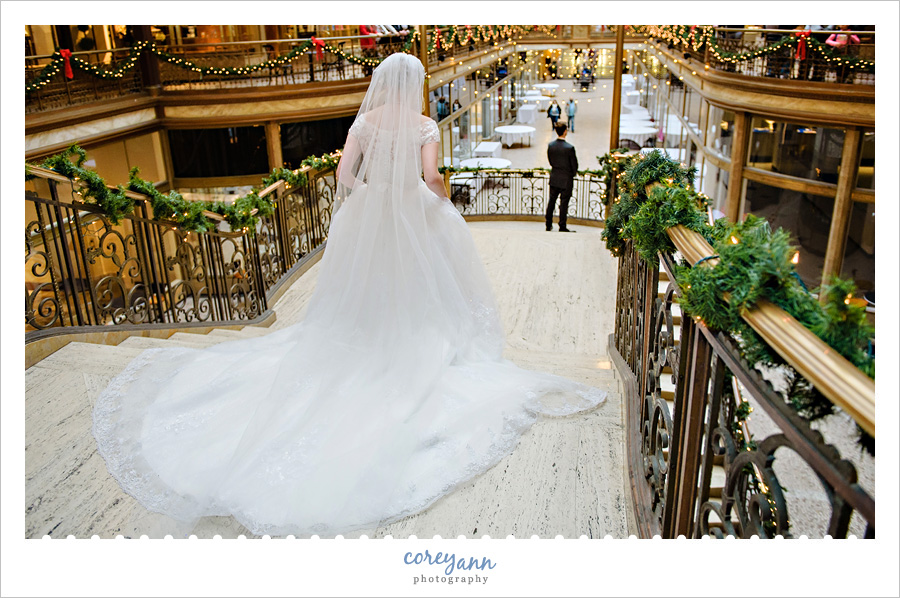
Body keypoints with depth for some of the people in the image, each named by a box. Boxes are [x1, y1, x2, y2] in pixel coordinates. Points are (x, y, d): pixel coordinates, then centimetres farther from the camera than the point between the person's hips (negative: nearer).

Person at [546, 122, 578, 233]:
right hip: (566, 180, -5)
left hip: (554, 178, 5)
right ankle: (562, 227, 11)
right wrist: (572, 174, 8)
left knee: (551, 201, 17)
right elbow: (575, 165, -12)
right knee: (564, 203, 4)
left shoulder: (550, 145, -6)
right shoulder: (569, 147, -21)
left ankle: (549, 225, 25)